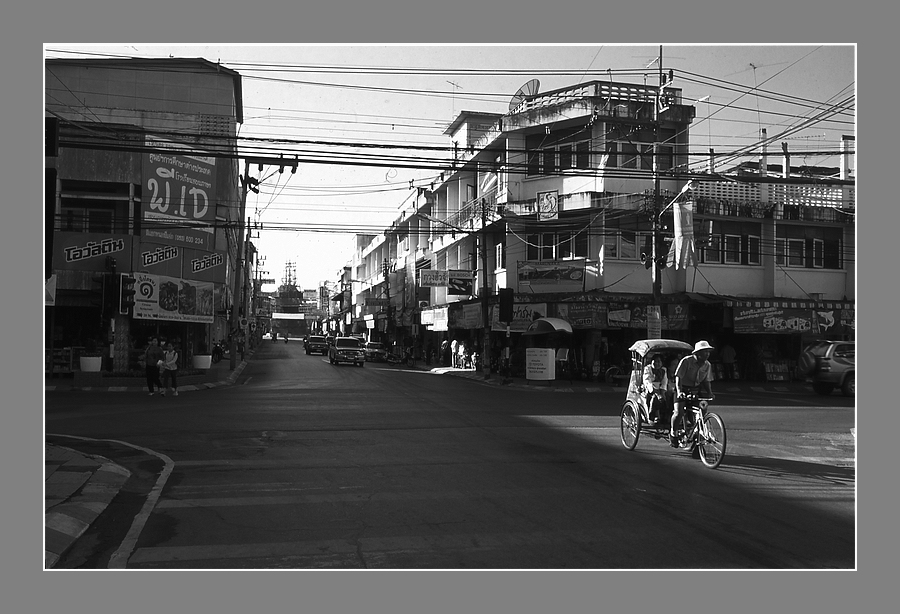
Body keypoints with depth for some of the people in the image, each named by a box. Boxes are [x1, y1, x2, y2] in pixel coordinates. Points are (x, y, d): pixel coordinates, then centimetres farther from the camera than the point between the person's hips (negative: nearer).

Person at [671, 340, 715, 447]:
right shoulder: (686, 361, -16)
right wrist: (679, 391, -33)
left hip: (696, 389, 5)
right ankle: (672, 433, 7)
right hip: (683, 389, -5)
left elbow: (707, 381, 9)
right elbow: (678, 377, -19)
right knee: (678, 413, -19)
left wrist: (709, 392, -7)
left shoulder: (707, 365, 1)